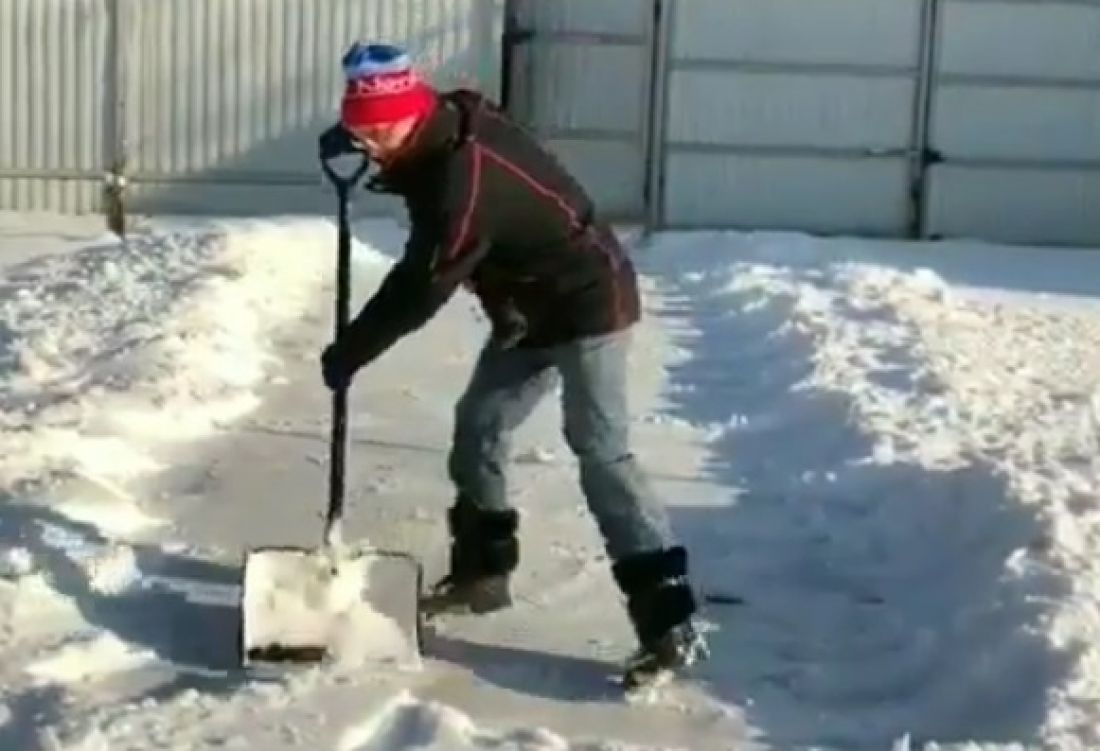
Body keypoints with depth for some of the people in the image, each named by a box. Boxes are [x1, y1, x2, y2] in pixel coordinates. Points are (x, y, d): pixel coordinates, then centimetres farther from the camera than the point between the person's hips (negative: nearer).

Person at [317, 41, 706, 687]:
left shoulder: (466, 180, -30)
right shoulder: (446, 129, -1)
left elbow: (418, 290, -24)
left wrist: (348, 352, -11)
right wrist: (356, 139, 6)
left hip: (588, 302, -10)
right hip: (529, 307, 10)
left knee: (600, 450, -17)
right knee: (479, 426, 13)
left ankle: (670, 623, -18)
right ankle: (483, 571, 28)